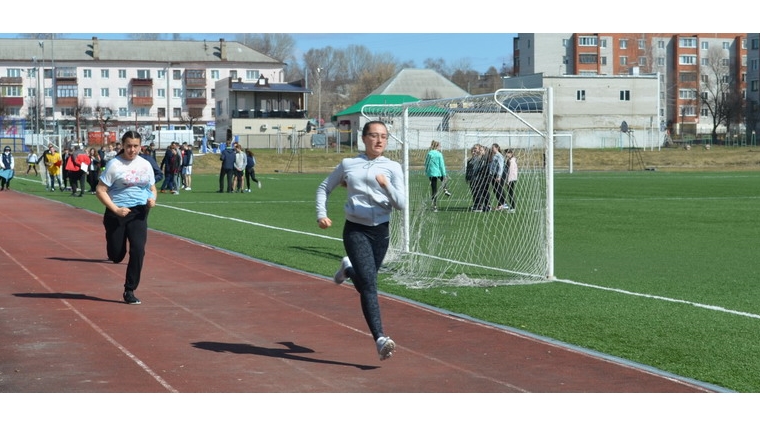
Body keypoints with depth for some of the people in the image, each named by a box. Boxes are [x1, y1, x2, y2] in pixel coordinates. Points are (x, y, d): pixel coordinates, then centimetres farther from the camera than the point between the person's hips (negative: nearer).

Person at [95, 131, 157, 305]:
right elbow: (100, 190, -9)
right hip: (117, 214, -3)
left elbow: (152, 188, 18)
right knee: (116, 256, 1)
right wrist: (116, 209, -18)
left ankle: (129, 291, 0)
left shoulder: (145, 165, 7)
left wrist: (152, 199, -5)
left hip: (139, 213, 3)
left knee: (138, 250, -11)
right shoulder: (114, 164, -8)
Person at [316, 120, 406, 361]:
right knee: (369, 283, -16)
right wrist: (321, 214, 0)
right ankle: (380, 339, -22)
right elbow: (324, 188, 16)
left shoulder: (393, 168, 2)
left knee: (364, 283, 15)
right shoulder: (348, 165, 4)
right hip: (355, 230, -2)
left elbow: (401, 204, -6)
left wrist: (387, 185, -24)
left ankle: (348, 269, 51)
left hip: (380, 231, 2)